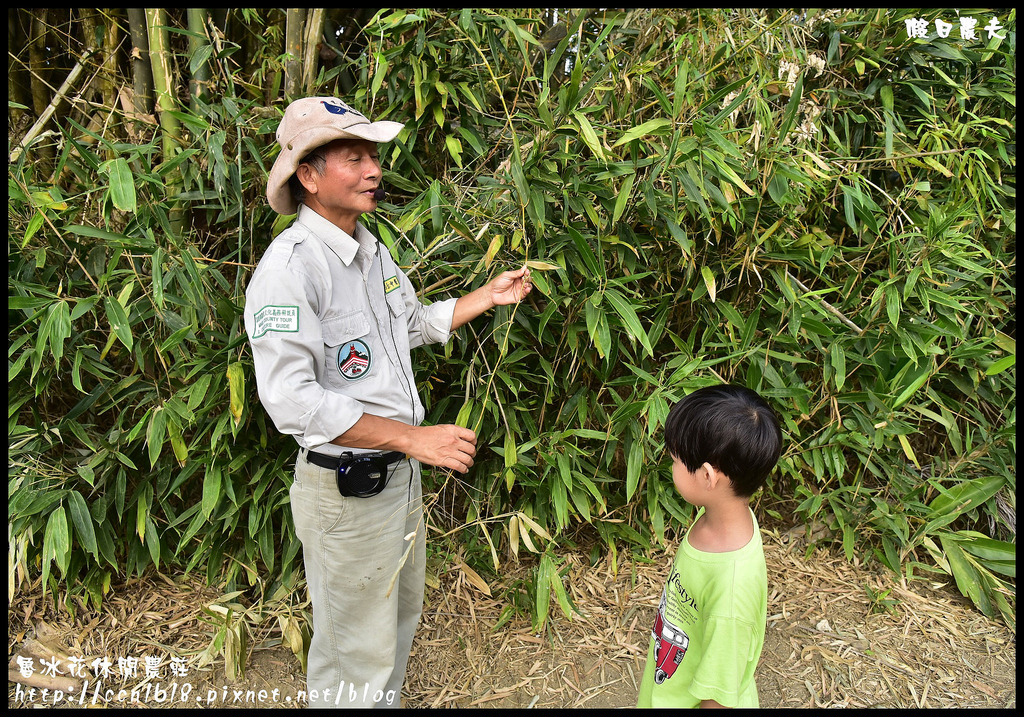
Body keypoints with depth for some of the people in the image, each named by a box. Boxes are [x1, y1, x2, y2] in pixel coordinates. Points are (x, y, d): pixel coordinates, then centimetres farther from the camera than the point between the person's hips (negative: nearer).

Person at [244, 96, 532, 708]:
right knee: (356, 647, 9)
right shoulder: (289, 266, -22)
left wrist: (489, 296, 14)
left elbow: (417, 323, 23)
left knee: (400, 616, 27)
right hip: (344, 488, -9)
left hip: (400, 471, 9)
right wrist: (414, 437, -30)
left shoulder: (372, 249, 8)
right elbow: (292, 399, -30)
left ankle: (387, 700, 50)